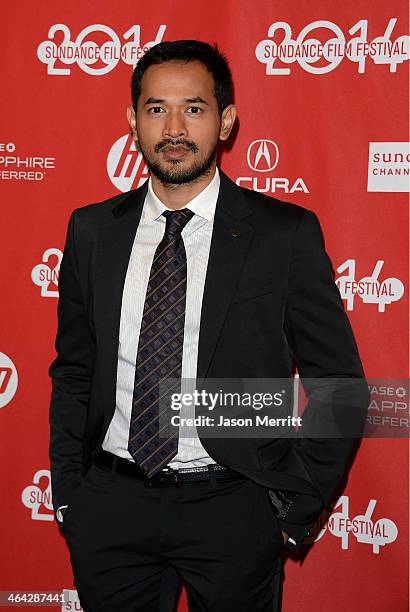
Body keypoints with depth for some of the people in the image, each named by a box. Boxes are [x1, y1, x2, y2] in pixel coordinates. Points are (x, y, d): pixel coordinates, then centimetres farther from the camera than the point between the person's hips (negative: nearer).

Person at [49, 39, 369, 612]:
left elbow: (341, 386, -3)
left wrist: (295, 505, -5)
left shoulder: (286, 233, -8)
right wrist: (67, 490, 6)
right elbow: (73, 372, 10)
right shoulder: (92, 230, 2)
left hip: (233, 512, -2)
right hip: (110, 505, 3)